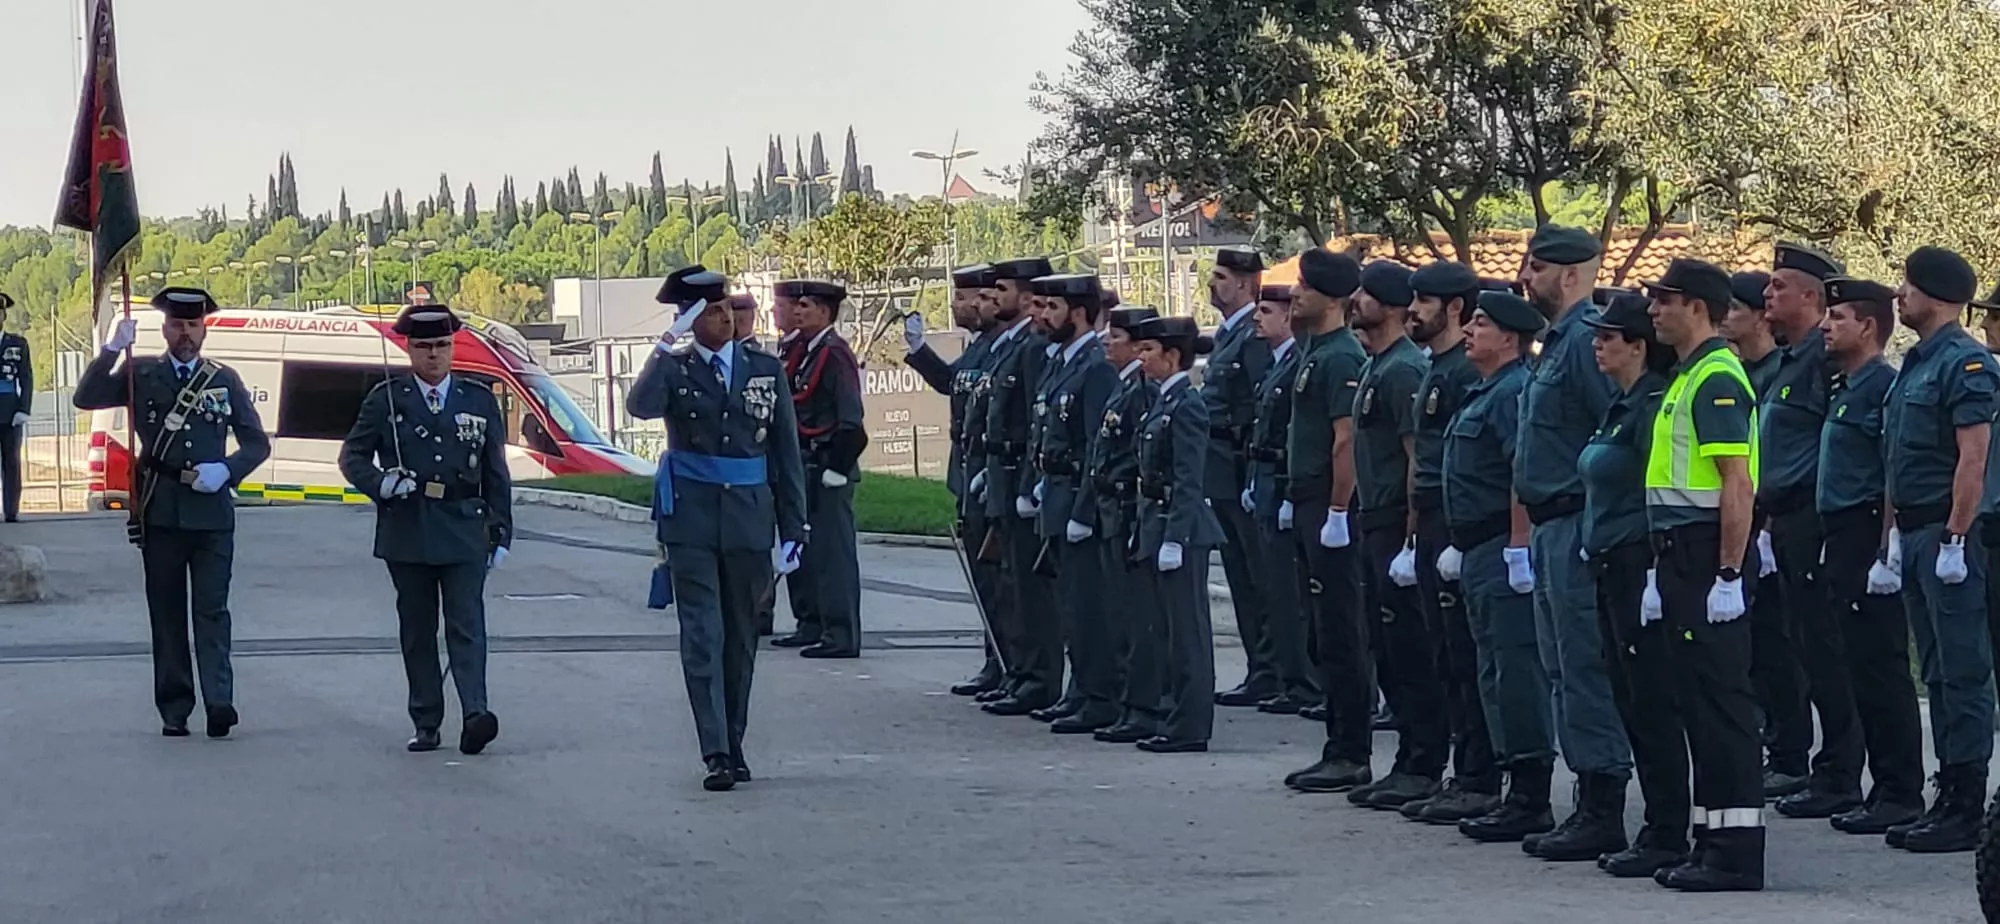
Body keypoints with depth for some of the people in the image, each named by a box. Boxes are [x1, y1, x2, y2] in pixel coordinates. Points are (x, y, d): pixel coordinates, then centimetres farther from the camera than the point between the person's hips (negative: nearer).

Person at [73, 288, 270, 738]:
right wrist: (113, 349, -14)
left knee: (211, 609, -7)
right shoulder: (141, 374, 8)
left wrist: (226, 471, -8)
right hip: (160, 510, 1)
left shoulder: (224, 380, 10)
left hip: (211, 510, 0)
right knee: (167, 612, 4)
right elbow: (85, 398, -4)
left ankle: (219, 702, -15)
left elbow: (257, 443, 11)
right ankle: (174, 710, 8)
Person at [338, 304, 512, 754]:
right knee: (417, 629, 6)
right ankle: (426, 724, 11)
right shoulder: (386, 399, 5)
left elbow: (496, 475, 12)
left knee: (467, 624, -10)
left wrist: (500, 533, 8)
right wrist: (380, 484, -13)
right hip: (406, 530, 0)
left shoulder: (479, 400, 9)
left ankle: (475, 715, -21)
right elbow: (352, 456, 7)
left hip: (464, 531, 0)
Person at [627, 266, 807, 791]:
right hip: (691, 520, -2)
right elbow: (640, 406, -22)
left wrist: (792, 530, 4)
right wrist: (668, 346, -26)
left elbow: (787, 455, 8)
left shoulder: (767, 370, 7)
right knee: (702, 637, -7)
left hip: (749, 520, 2)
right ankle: (715, 754, -10)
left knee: (742, 638, 10)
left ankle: (733, 746, 21)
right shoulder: (675, 370, 1)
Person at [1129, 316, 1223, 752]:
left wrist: (1174, 539, -21)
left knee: (1187, 629, -5)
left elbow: (1188, 481, -18)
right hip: (1160, 523, 10)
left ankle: (1188, 728, -2)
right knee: (1174, 629, 13)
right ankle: (1179, 720, 18)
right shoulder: (1163, 402, 15)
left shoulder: (1187, 406, -14)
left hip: (1181, 527, -10)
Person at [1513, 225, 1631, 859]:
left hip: (1579, 528, -11)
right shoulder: (1558, 342, 18)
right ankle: (1590, 806, 18)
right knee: (1564, 670, 13)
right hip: (1553, 529, 11)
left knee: (1586, 671, -8)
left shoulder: (1587, 341, -15)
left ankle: (1603, 814, -4)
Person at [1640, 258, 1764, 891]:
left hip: (1708, 564, -10)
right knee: (1699, 702, 12)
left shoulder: (1717, 380, -14)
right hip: (1683, 559, 10)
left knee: (1722, 701, -8)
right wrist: (1666, 573, 22)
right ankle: (1713, 841, 16)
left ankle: (1737, 853, -6)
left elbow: (1738, 486, -20)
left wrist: (1728, 576, -24)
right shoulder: (1688, 379, 18)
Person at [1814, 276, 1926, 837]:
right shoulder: (1843, 388, 18)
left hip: (1871, 542, -10)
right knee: (1862, 669, 11)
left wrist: (1887, 552, -22)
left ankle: (1901, 794, -5)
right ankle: (1883, 788, 16)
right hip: (1845, 544, 10)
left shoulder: (1884, 385, -12)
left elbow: (1897, 477, -18)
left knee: (1881, 669, -8)